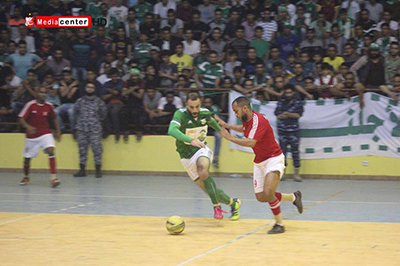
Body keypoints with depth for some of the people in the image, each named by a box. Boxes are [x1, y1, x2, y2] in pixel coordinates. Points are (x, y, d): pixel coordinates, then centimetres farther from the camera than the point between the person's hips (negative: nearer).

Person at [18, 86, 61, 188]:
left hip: (45, 134, 1)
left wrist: (57, 131, 13)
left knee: (51, 150, -24)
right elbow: (21, 119, -12)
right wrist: (28, 127, -30)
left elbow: (54, 118, 15)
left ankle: (53, 177, -29)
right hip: (31, 135, -1)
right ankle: (26, 177, 38)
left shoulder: (48, 106, -3)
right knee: (27, 158, 10)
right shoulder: (30, 105, -12)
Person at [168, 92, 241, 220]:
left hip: (202, 150, 0)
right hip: (187, 156, 0)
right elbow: (172, 130, -40)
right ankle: (233, 203, 23)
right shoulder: (181, 114, -21)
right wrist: (191, 140, -53)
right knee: (209, 190, 0)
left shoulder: (205, 113, -7)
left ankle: (216, 206, -26)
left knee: (202, 170, -35)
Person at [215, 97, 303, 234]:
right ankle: (294, 197, 27)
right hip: (259, 162, 9)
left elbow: (251, 142, -37)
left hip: (273, 159, -9)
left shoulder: (259, 120, -24)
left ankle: (279, 225, -5)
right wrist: (226, 125, 24)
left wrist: (229, 137, -29)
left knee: (268, 193, -25)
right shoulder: (246, 120, 3)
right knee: (261, 197, 5)